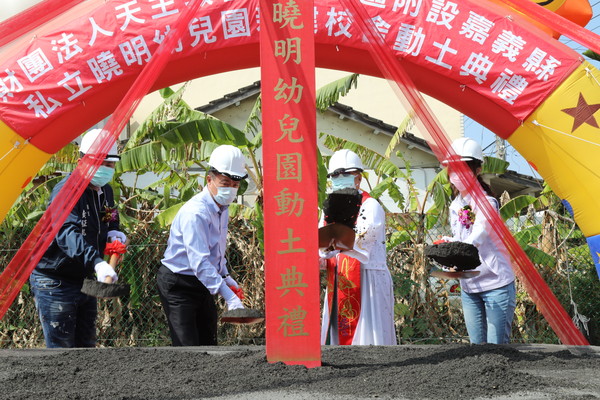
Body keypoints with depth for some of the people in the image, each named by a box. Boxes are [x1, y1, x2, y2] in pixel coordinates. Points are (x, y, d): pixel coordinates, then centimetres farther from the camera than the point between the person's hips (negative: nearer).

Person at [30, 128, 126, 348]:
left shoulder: (106, 191, 6)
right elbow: (67, 233, -38)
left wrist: (113, 233, -3)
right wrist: (96, 262, -53)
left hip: (84, 280, 8)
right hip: (54, 282, -8)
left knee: (86, 344, 15)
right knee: (61, 346, -5)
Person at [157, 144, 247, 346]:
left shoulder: (223, 208, 6)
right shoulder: (195, 212, -25)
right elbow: (199, 262, -34)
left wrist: (225, 276, 13)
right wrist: (228, 295, -39)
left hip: (203, 282, 9)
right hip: (177, 285, -9)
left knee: (208, 343, 10)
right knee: (187, 345, -14)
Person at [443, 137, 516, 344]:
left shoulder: (486, 202, -12)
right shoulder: (455, 206, 10)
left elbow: (478, 235, -30)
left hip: (496, 283, -7)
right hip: (468, 286, 7)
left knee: (497, 345, -8)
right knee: (477, 345, 8)